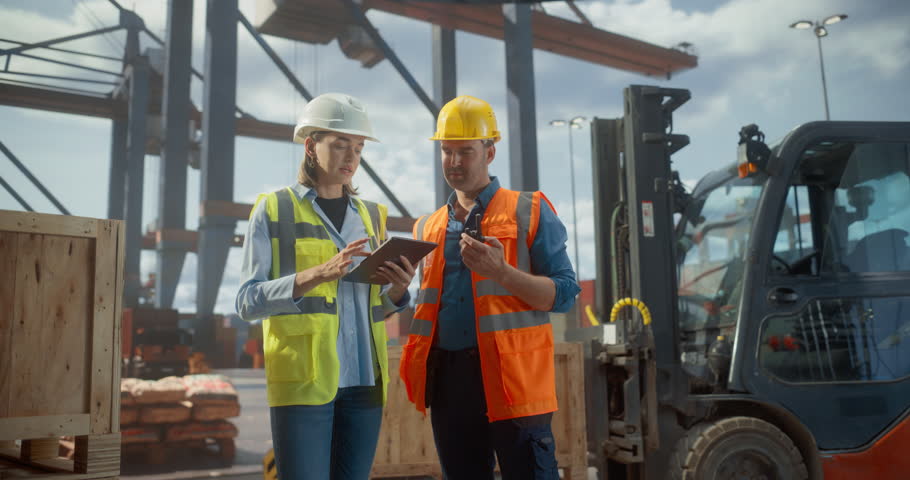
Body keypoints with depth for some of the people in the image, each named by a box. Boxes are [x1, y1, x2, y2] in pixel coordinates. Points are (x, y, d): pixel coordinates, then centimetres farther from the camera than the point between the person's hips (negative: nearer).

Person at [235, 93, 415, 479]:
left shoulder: (370, 215, 15)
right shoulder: (273, 209, 2)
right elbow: (248, 302, -6)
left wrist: (398, 289, -4)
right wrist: (317, 275, -20)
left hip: (363, 379, 5)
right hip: (302, 379, -4)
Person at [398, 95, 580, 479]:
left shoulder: (529, 212, 2)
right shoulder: (428, 228, 17)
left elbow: (564, 294, -4)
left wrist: (502, 273, -19)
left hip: (512, 376, -5)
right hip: (448, 380, 5)